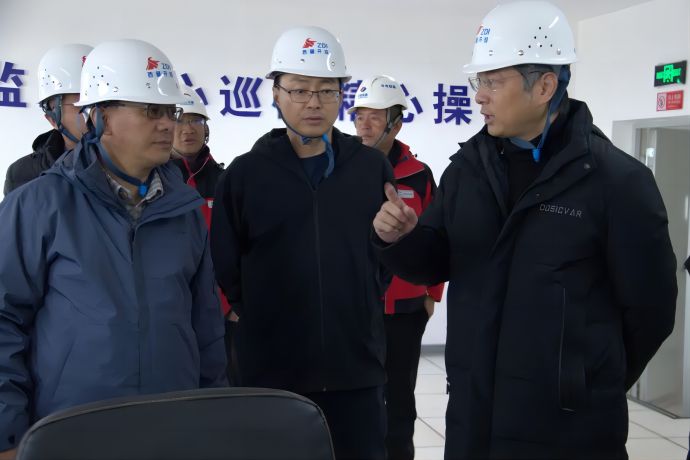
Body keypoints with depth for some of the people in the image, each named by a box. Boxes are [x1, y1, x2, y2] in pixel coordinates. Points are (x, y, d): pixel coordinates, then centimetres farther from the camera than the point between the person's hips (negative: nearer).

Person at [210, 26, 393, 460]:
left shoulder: (372, 167, 4)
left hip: (357, 366, 1)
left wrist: (364, 301, 8)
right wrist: (259, 314, 5)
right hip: (271, 369, -1)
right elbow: (225, 266, 5)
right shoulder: (245, 172, 0)